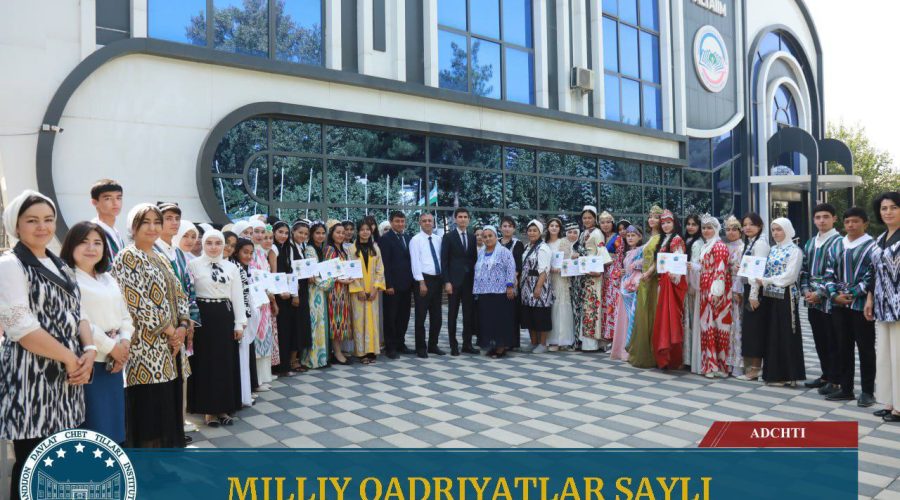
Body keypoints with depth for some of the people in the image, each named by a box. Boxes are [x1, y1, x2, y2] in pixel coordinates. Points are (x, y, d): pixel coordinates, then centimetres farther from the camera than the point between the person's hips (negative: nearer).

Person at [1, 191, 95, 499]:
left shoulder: (59, 266, 15)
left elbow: (76, 313, 13)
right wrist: (70, 357, -13)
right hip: (31, 379, -7)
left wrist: (89, 351, -5)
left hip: (66, 378, 7)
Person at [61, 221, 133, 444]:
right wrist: (111, 347, -12)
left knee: (112, 424, 12)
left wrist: (124, 343, -3)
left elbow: (125, 316, 15)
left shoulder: (109, 279, 17)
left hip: (113, 362, 7)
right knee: (92, 429, -2)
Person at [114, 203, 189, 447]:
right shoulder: (127, 258, -8)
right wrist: (169, 330, -14)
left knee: (168, 408, 12)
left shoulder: (161, 259, 17)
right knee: (148, 412, -3)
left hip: (169, 346, 8)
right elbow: (136, 301, -18)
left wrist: (182, 326, -3)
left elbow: (178, 295, 14)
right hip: (146, 348, -8)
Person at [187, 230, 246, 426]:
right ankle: (209, 409, 14)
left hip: (225, 316, 3)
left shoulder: (231, 267, 7)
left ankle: (224, 408, 19)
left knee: (226, 362, 7)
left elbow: (237, 296, 7)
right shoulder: (193, 265, -2)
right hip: (203, 316, -3)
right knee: (205, 362, 3)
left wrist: (239, 323, 3)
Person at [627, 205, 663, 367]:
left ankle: (651, 355, 0)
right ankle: (641, 353, 16)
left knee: (652, 314, -5)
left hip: (654, 279, -8)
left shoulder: (661, 238, -7)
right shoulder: (650, 238, 17)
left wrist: (649, 272, -23)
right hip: (644, 280, 8)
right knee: (642, 314, 10)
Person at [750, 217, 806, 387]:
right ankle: (774, 373, 16)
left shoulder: (795, 251, -5)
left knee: (786, 334, -2)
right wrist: (754, 294, 0)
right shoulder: (772, 250, 14)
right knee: (771, 334, 8)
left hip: (786, 297, -7)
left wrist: (766, 281, -16)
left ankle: (789, 374, 6)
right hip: (770, 297, 7)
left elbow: (789, 276, -15)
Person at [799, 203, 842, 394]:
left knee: (833, 342, 1)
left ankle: (835, 380, 10)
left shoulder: (839, 242, -9)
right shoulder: (810, 243, 14)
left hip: (829, 300, -7)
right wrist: (806, 290, 1)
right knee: (820, 341, 15)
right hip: (812, 301, 7)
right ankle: (826, 375, 26)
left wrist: (820, 293, -15)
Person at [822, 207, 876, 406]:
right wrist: (834, 295, -4)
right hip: (839, 305, 5)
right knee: (844, 347, 11)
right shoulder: (837, 246, 11)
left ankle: (867, 392, 13)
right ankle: (846, 389, 20)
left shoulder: (872, 246, -5)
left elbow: (872, 276, -12)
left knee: (865, 348, 3)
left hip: (861, 305, -5)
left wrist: (852, 294, -16)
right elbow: (829, 273, 10)